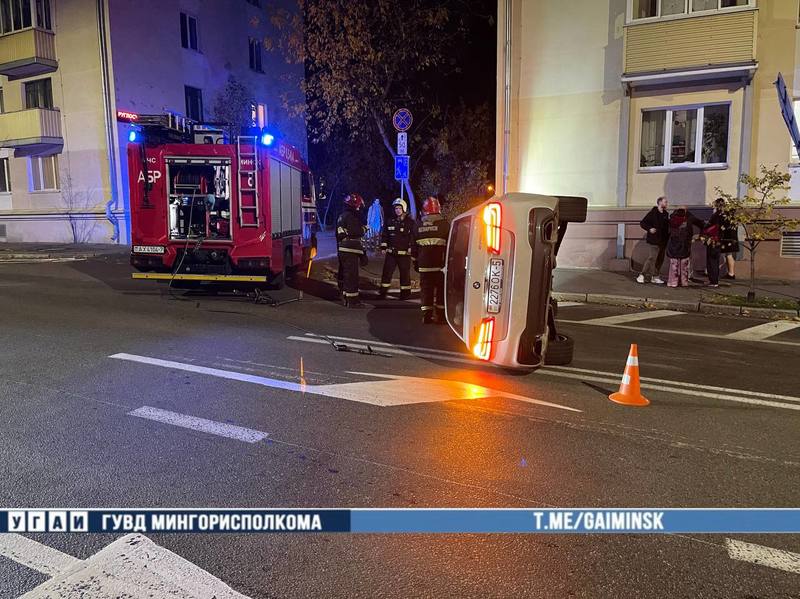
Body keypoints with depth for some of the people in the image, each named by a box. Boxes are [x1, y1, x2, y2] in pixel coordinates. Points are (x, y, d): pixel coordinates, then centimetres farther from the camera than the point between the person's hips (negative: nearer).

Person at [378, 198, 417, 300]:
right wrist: (383, 247, 8)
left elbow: (414, 238, -4)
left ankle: (405, 293, 15)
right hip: (391, 252, 3)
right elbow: (384, 235, 15)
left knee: (405, 273, 5)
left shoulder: (410, 222, -2)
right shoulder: (390, 222, 8)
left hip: (404, 253, -3)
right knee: (387, 272, 2)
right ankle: (383, 292, 10)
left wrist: (411, 250, -10)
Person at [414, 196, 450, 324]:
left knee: (426, 289, 8)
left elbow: (415, 247, 11)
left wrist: (415, 262, 19)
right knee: (441, 290, 5)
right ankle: (440, 315, 7)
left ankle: (426, 316, 8)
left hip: (424, 265, 3)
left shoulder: (419, 226, 6)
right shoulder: (444, 224, -6)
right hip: (440, 265, -3)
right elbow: (449, 245, -5)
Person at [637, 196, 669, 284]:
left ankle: (655, 277, 15)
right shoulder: (652, 213, -6)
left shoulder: (666, 214, 13)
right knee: (651, 258, -11)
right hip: (653, 241, -7)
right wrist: (649, 229, -19)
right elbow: (642, 223, -5)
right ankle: (641, 275, -3)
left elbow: (667, 226, 22)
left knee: (660, 260, 8)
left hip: (663, 241, 7)